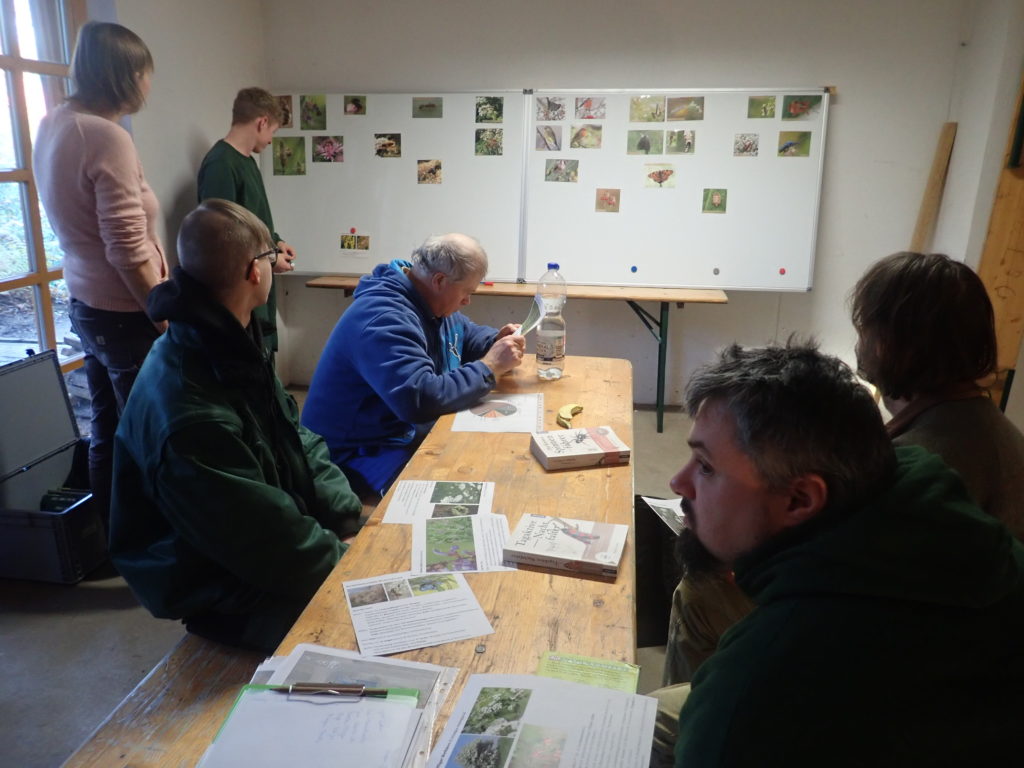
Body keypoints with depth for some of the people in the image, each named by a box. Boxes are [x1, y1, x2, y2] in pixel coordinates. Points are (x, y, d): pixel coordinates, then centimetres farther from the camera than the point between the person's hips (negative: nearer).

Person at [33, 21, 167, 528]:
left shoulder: (53, 124, 6)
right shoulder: (106, 136, -20)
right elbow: (127, 249, -21)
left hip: (86, 305, 9)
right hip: (126, 313, -9)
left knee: (106, 434, 18)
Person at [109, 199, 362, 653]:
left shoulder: (232, 347, -2)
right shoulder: (190, 415, -33)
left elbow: (300, 442, 5)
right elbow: (269, 546, -27)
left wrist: (358, 523, -4)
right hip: (224, 592, -8)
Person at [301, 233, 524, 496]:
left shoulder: (432, 303, 6)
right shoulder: (383, 317, -26)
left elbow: (469, 334, 25)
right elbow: (421, 400, -37)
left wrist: (497, 340, 1)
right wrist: (489, 367, -26)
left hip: (414, 432, 10)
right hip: (363, 451, -10)